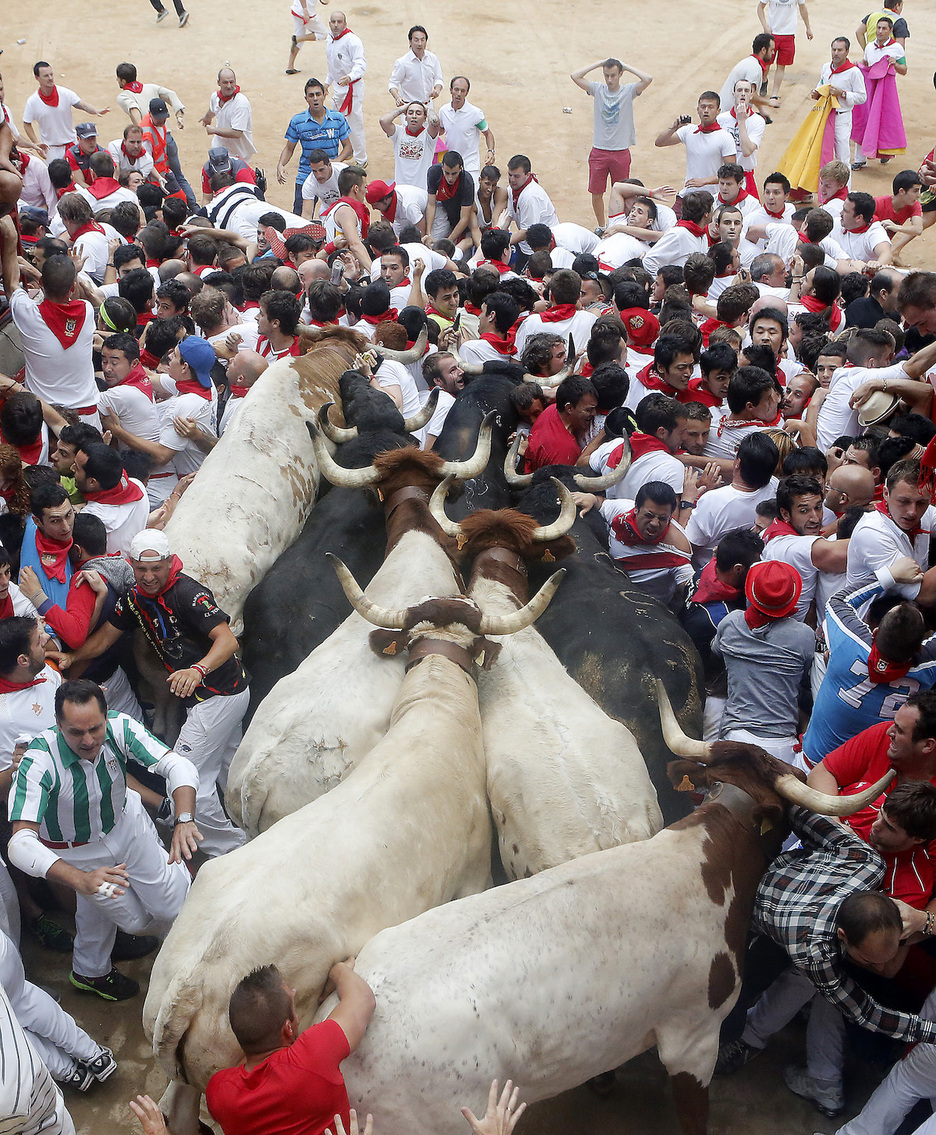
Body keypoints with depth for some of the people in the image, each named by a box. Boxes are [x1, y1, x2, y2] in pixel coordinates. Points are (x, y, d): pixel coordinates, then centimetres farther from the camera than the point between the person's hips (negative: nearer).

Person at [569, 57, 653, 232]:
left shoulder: (628, 91, -2)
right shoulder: (598, 89, 3)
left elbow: (648, 79, -18)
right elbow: (575, 76, -5)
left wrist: (627, 66, -7)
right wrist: (599, 63, -2)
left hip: (621, 152, -2)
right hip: (599, 151, 2)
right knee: (596, 192, 5)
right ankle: (601, 226, 22)